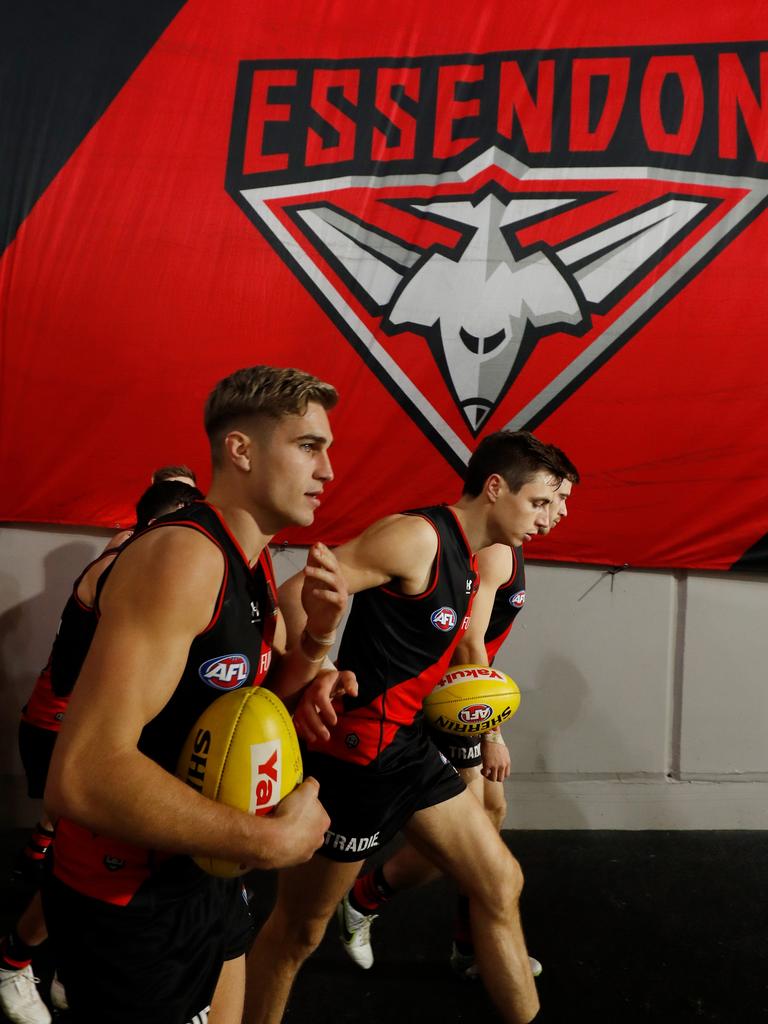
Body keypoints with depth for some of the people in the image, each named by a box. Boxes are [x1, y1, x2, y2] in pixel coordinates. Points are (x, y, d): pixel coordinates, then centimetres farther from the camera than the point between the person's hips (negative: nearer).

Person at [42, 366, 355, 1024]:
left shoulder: (255, 562, 2)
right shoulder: (182, 556, -27)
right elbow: (82, 777, -36)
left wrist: (317, 632, -9)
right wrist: (274, 840, -27)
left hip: (207, 873, 8)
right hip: (128, 902, -8)